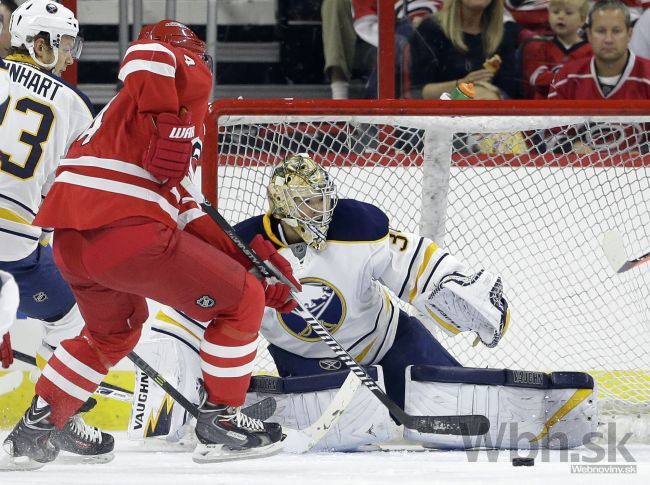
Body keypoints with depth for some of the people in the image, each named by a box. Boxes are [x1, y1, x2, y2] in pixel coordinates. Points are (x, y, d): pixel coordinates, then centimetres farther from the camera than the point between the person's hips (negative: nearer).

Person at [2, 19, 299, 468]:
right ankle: (221, 423, 11)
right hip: (127, 229, -9)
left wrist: (249, 261, 23)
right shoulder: (189, 70, 10)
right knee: (241, 304, 8)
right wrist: (170, 123, -18)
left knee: (114, 331, 35)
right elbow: (148, 55, -17)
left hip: (69, 238, 9)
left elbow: (183, 211, 27)